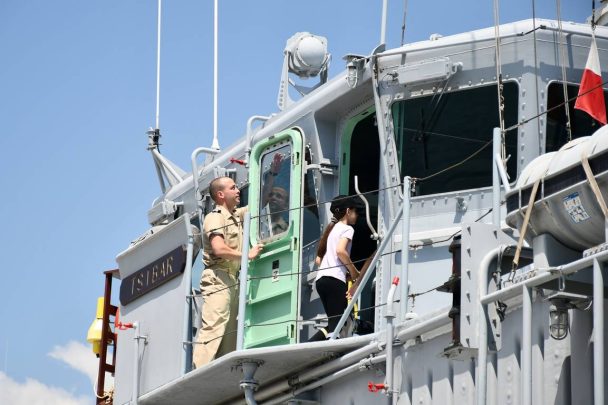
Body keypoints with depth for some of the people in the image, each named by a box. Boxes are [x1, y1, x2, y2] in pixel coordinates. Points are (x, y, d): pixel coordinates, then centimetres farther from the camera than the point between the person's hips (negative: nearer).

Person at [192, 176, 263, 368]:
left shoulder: (236, 215, 20)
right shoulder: (215, 217, -6)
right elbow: (219, 249, -20)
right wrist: (248, 254, -12)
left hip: (232, 279, 9)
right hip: (218, 278, -9)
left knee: (230, 330, 5)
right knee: (213, 327, -18)